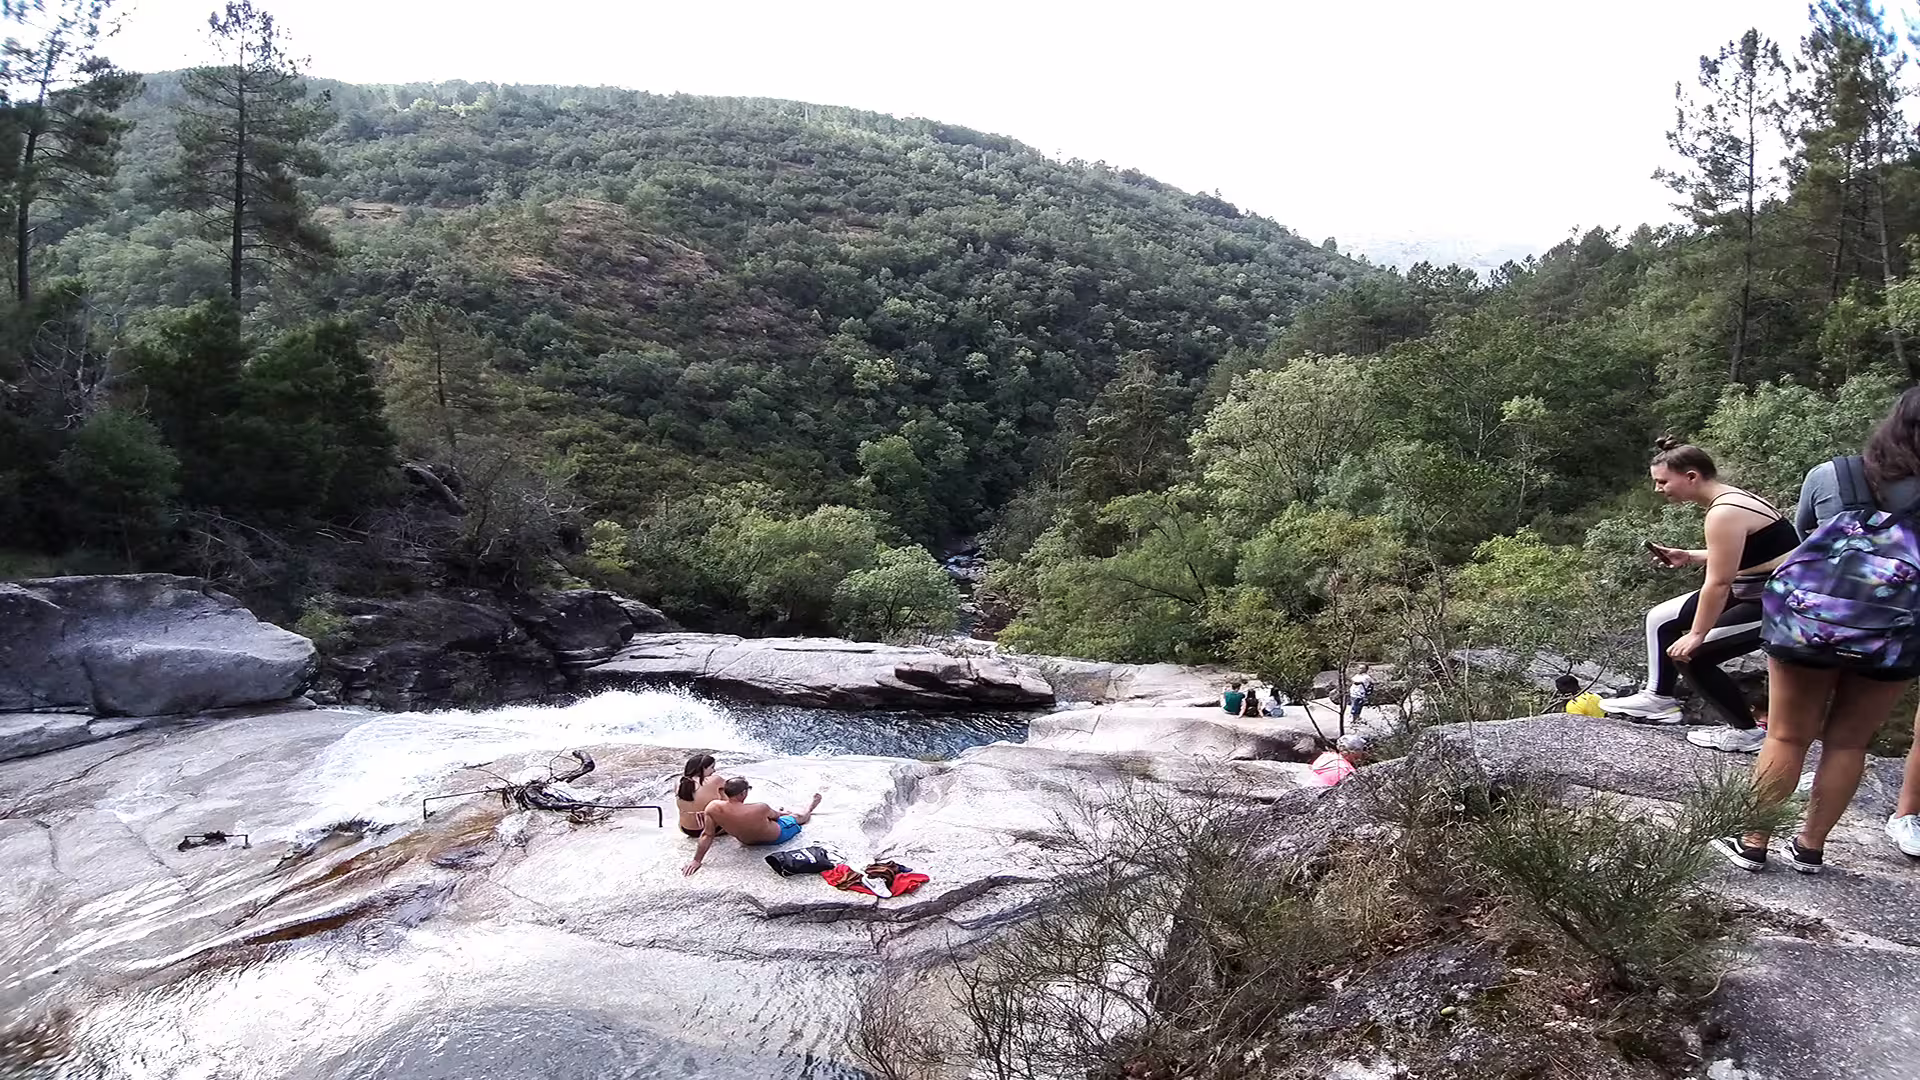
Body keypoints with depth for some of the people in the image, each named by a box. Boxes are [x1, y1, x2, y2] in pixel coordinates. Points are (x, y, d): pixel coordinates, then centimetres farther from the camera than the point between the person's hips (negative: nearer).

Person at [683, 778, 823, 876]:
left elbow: (707, 835, -21)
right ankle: (812, 805, 58)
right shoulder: (760, 809, -39)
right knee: (799, 817, 27)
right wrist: (782, 813, 9)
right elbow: (774, 815, -15)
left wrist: (696, 861, -8)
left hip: (747, 841, 3)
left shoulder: (713, 807, -32)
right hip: (777, 836, -3)